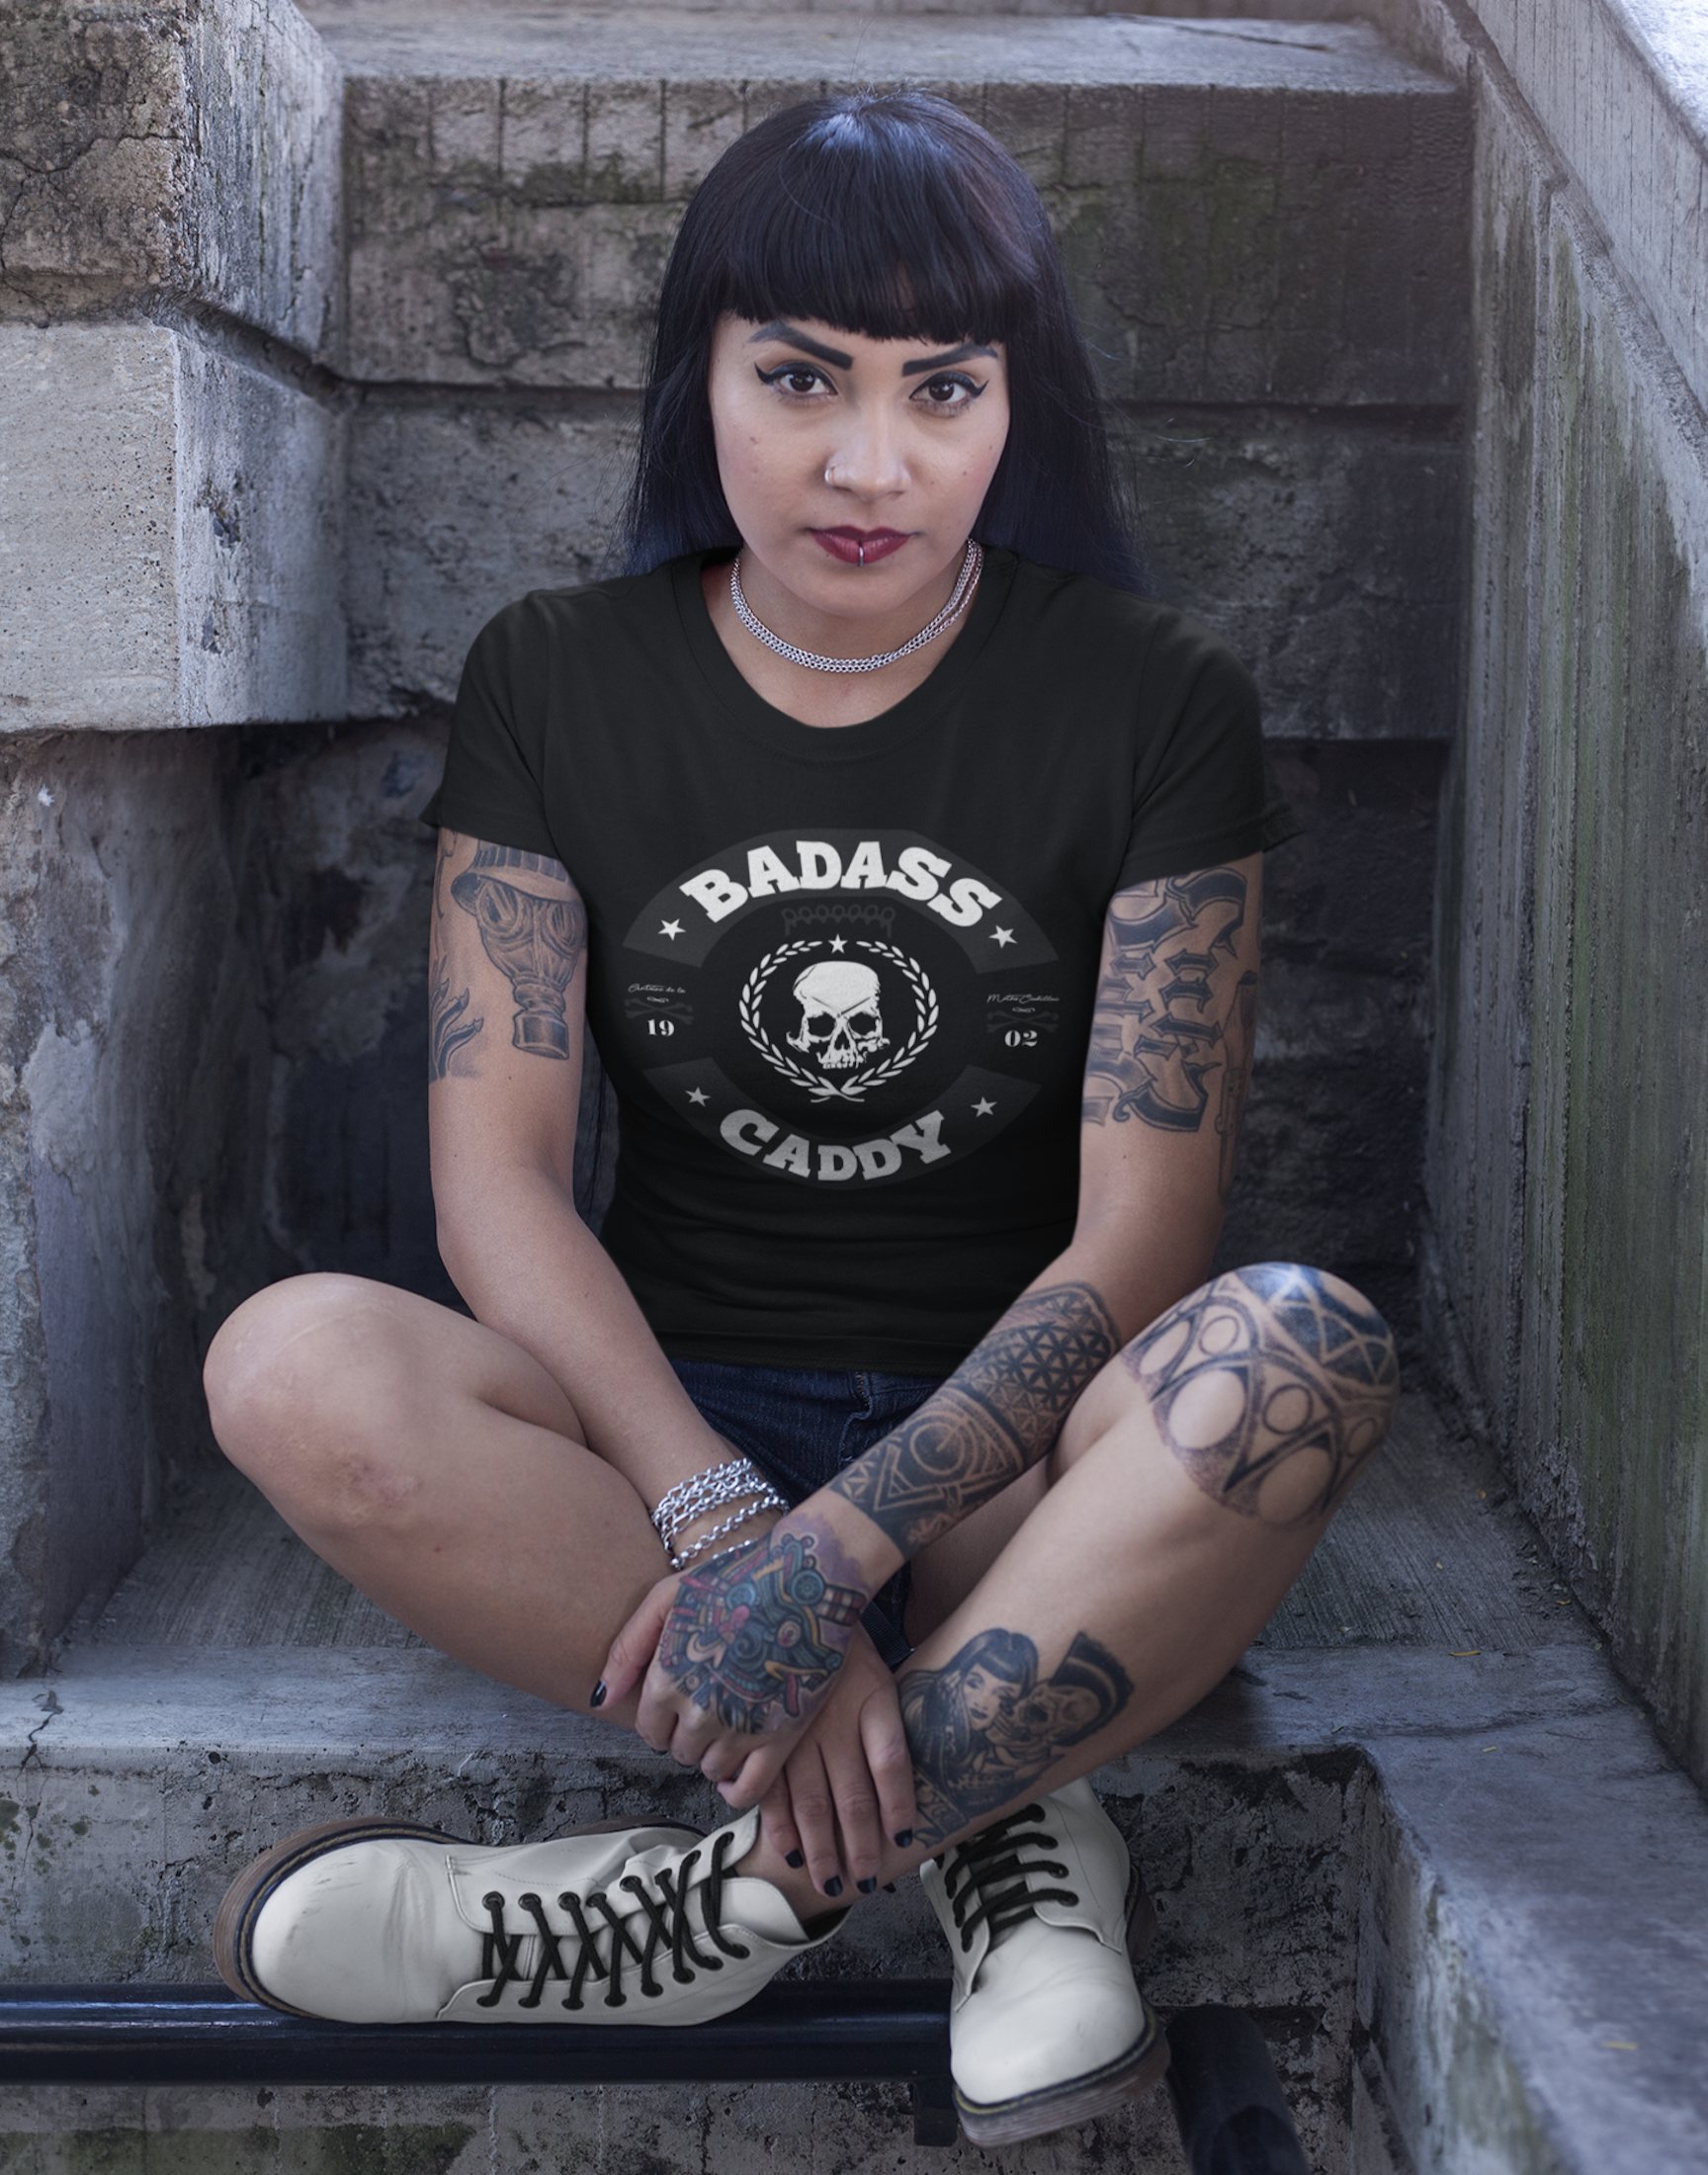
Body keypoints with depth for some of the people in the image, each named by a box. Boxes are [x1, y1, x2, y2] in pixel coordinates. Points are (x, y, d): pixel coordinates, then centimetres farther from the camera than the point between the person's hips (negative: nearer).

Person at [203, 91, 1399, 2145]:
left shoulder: (1154, 703, -5)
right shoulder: (556, 685, 0)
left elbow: (1140, 1237, -12)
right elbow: (496, 1179, -8)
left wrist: (833, 1547, -24)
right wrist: (717, 1521, -23)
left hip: (1014, 1464, -1)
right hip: (667, 1431, 2)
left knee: (1297, 1349, -33)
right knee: (294, 1364, -28)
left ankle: (739, 1890, -21)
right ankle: (991, 1821, -21)